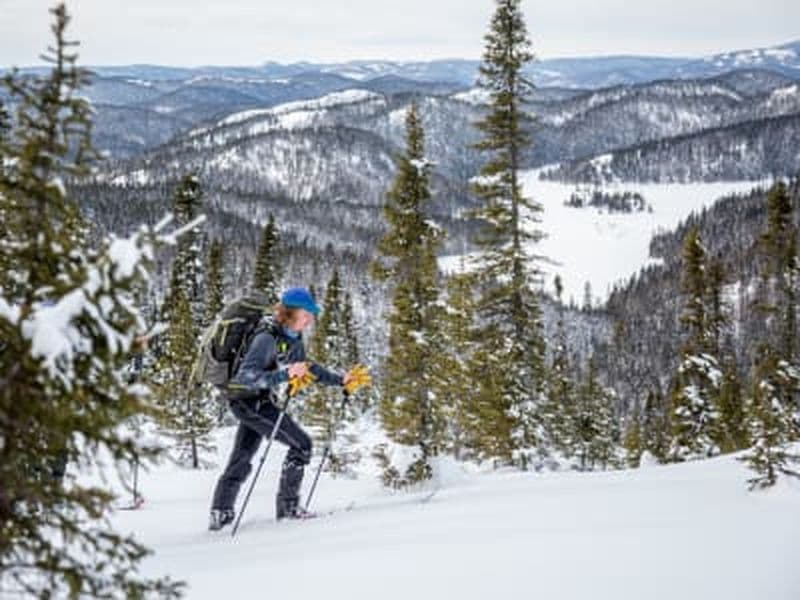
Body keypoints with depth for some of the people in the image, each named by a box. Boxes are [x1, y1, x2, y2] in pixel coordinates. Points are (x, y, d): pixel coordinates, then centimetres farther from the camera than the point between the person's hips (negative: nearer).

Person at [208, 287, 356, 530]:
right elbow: (246, 375, -32)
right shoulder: (267, 338, -24)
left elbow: (308, 368, 20)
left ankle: (220, 513, 23)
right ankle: (288, 505, -4)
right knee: (301, 443, -10)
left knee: (241, 459, 16)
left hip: (260, 401, 10)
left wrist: (340, 380, 15)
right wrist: (284, 375, -42)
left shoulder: (293, 339, 4)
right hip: (252, 401, -10)